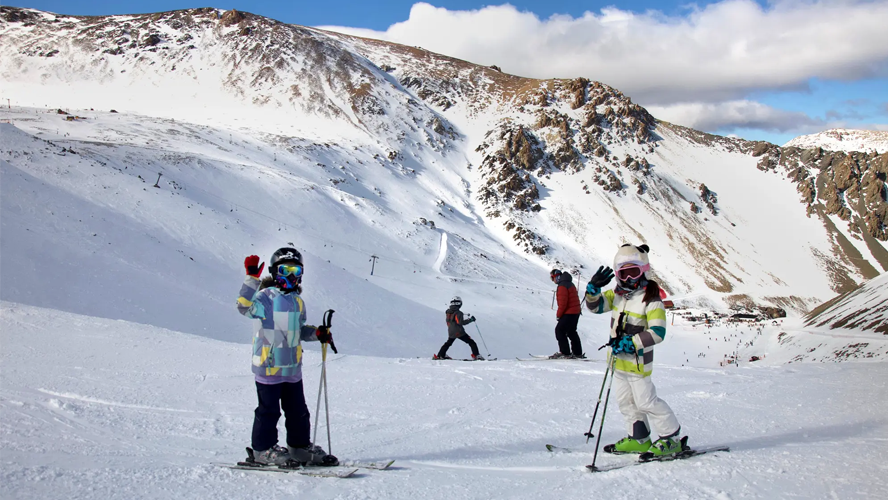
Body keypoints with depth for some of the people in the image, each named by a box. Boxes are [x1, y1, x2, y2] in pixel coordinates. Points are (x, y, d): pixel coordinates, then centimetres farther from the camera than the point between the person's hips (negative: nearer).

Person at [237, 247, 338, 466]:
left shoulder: (297, 301, 13)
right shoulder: (266, 297, -9)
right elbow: (245, 307, -28)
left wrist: (317, 333, 6)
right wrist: (252, 278, -35)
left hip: (292, 366, 7)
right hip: (268, 366, -7)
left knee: (298, 410, 13)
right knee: (269, 410, 1)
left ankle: (300, 446, 26)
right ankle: (263, 449, 13)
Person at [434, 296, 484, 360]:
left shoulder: (447, 312, 3)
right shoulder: (458, 313, -18)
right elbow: (461, 322, -25)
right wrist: (470, 319, -17)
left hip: (451, 332, 7)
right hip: (459, 332, -7)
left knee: (448, 343, 29)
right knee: (471, 343, 0)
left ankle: (440, 355, 32)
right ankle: (476, 355, -7)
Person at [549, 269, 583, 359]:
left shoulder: (562, 286, -17)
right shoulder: (570, 283, 15)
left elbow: (563, 303, -22)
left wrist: (558, 315, -11)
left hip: (569, 313, -10)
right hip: (576, 312, 10)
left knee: (559, 330, -6)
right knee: (571, 332, 19)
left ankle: (565, 353, -7)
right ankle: (578, 353, 23)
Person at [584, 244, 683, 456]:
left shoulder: (651, 299, -17)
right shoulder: (617, 294, 5)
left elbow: (657, 332, -22)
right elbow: (595, 305, 7)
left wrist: (631, 343, -27)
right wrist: (593, 289, -14)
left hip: (637, 360, -8)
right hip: (618, 359, 8)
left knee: (646, 401, -4)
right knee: (625, 401, 15)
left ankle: (671, 438, 8)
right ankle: (639, 438, 27)